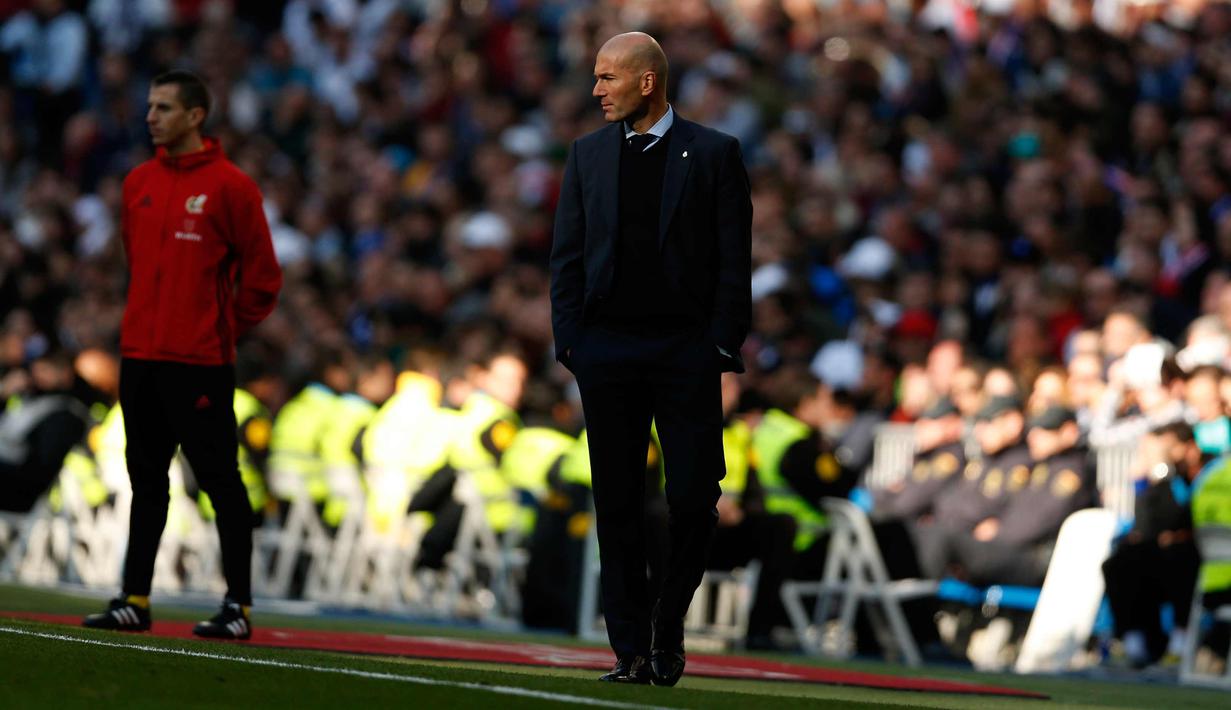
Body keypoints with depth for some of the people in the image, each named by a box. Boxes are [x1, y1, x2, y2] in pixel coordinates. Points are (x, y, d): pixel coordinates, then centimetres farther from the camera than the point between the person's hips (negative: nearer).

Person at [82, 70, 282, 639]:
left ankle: (238, 604, -1)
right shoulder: (138, 183, 11)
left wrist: (228, 329, 1)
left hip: (200, 360, -6)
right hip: (140, 355, 7)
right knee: (146, 480, 11)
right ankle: (135, 599, 15)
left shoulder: (229, 185, -8)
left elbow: (261, 272, -5)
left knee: (220, 480, -4)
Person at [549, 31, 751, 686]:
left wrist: (723, 344, -7)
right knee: (617, 503, 2)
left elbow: (734, 259, 0)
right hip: (606, 349, 3)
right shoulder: (588, 154, 10)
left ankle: (668, 624, 15)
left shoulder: (713, 154, 1)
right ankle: (631, 650, 7)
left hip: (686, 349, -3)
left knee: (693, 496, -6)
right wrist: (569, 341, 2)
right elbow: (567, 256, 11)